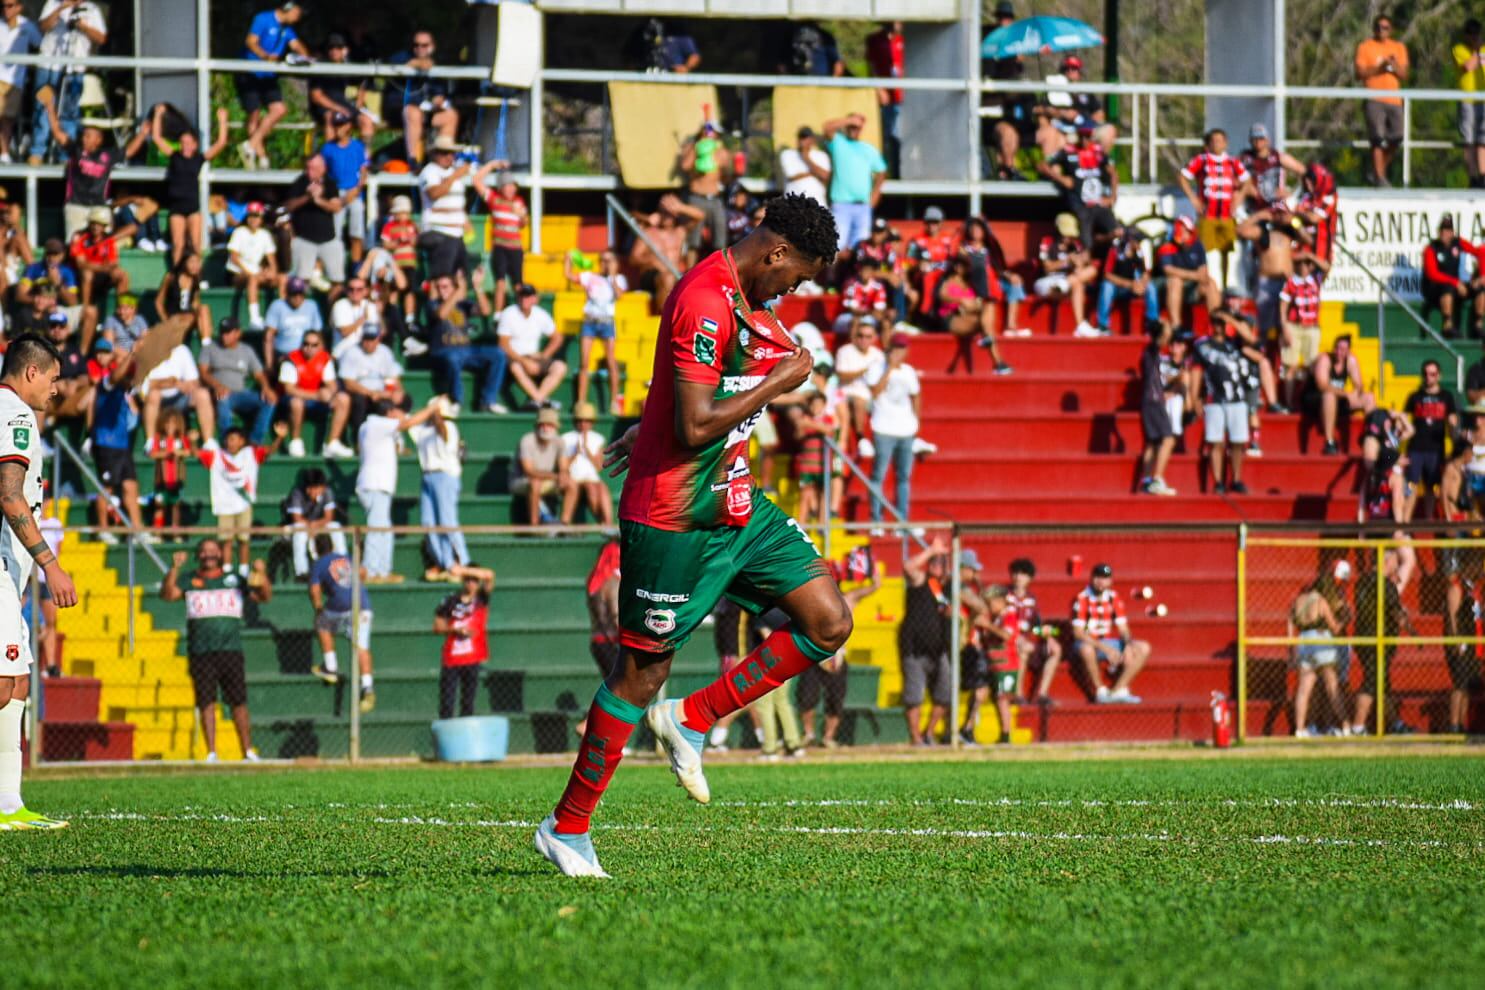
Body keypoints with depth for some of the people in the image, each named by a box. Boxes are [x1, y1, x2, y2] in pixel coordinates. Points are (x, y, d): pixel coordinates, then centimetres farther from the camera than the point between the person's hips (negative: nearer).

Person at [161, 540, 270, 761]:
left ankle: (248, 752, 4)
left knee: (239, 702, -1)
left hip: (231, 650, 0)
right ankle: (211, 754, 0)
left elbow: (265, 597, 9)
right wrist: (175, 568, -18)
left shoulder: (235, 580, 13)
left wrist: (262, 574, -10)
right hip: (200, 653, 0)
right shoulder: (189, 581, 11)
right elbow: (167, 594, -5)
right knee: (206, 703, -3)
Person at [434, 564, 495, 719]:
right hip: (451, 659, 0)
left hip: (473, 660, 0)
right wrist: (456, 630, -12)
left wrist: (464, 570, -19)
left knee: (468, 703, 4)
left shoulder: (481, 599, 4)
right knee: (446, 702, -5)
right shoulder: (451, 600, 4)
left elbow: (489, 576, -12)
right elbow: (438, 626, 7)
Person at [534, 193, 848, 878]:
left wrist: (648, 432, 36)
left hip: (734, 503, 9)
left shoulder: (742, 299, 10)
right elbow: (697, 427, -27)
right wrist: (778, 382, -19)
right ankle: (567, 828, 12)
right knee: (643, 669, -1)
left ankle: (691, 720, 11)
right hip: (675, 521, -9)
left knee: (829, 623, 0)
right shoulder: (705, 302, -22)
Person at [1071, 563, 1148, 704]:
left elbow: (1123, 628, 5)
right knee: (1086, 649, -41)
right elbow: (1078, 632, -20)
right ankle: (1101, 691, -23)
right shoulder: (1082, 599, -13)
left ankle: (1118, 690, -16)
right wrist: (1105, 648, -28)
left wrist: (1129, 642, -20)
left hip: (1108, 643, 6)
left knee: (1143, 649, -10)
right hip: (1088, 643, -6)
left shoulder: (1114, 598, 3)